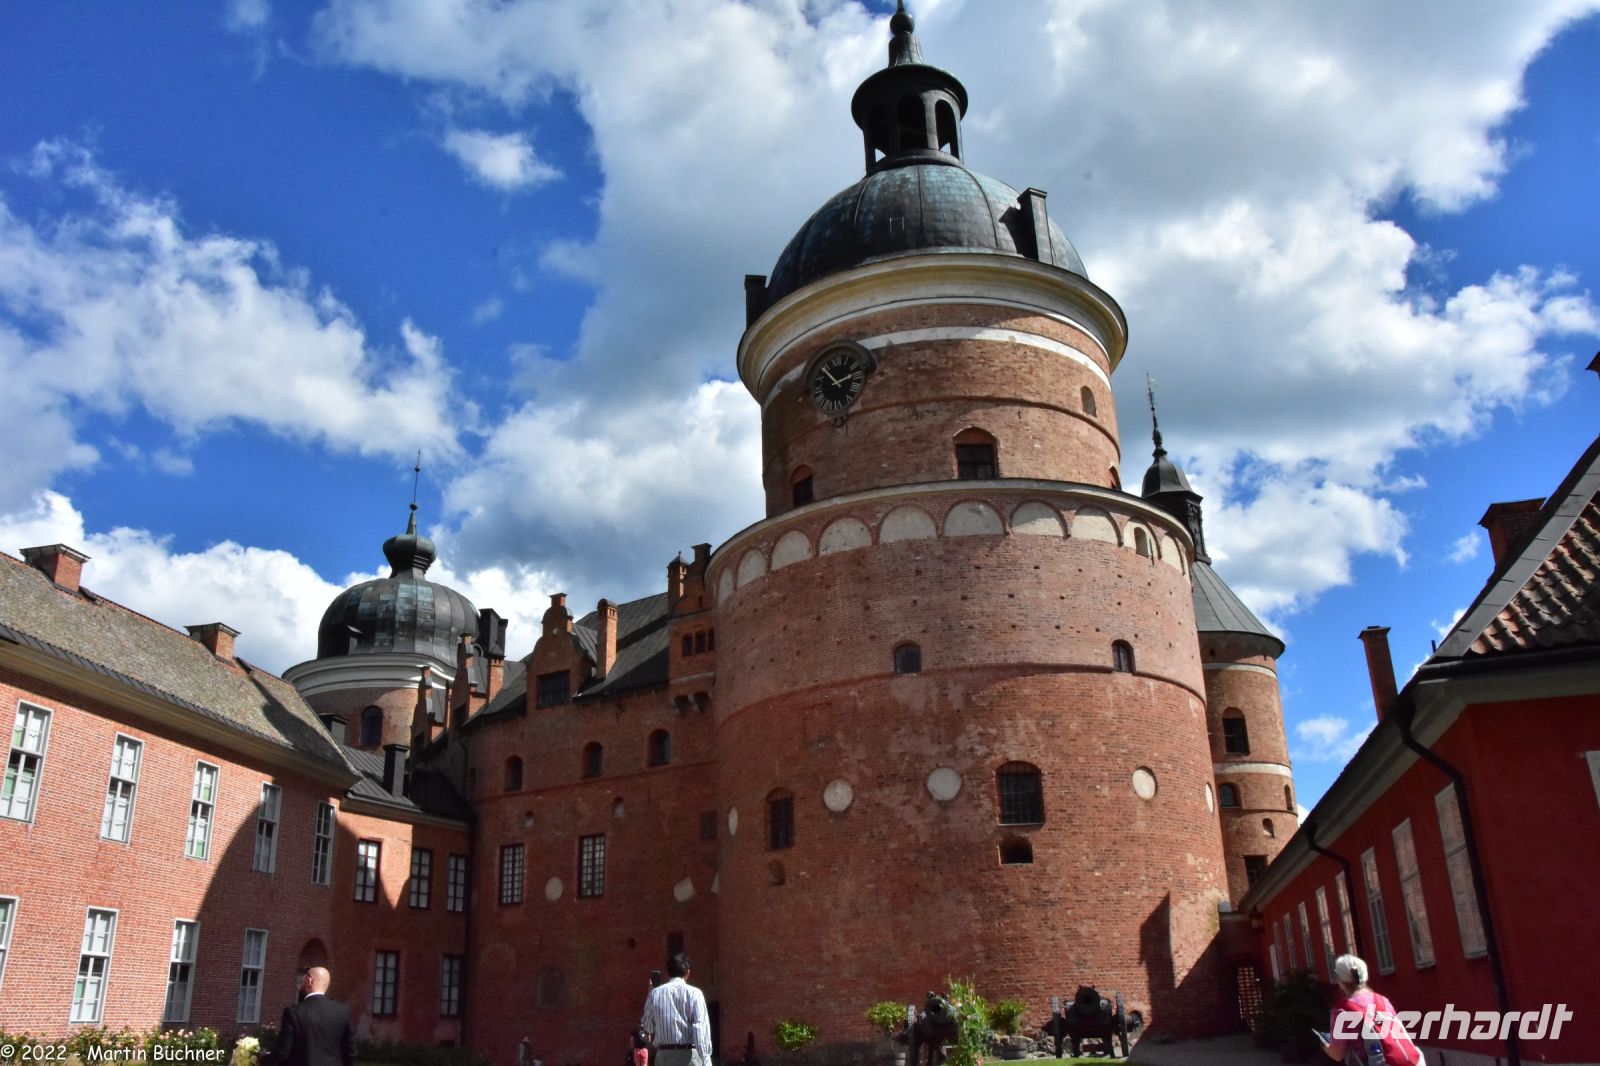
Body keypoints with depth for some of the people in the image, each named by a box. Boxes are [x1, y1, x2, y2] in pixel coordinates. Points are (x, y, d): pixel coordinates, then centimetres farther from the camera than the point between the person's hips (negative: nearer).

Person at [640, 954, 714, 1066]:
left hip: (664, 1055, 3)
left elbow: (647, 1026, 14)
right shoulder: (694, 993, -3)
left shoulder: (655, 993, 5)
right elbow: (701, 1028, -12)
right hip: (689, 1055, -3)